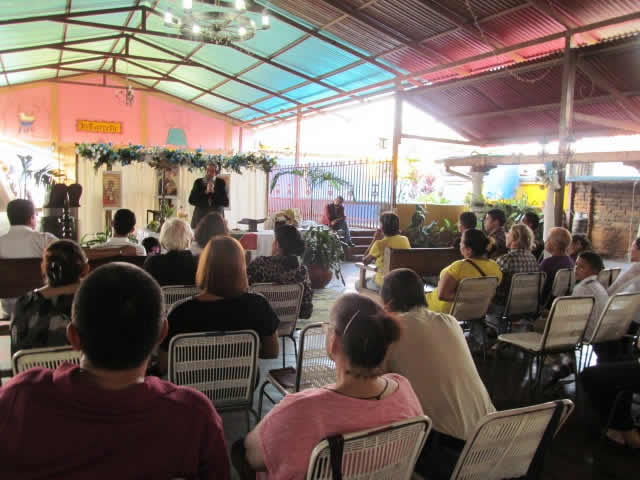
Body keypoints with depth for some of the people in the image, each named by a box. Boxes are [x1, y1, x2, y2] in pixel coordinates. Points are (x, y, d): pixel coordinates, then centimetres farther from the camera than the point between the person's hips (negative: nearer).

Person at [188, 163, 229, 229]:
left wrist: (213, 192, -14)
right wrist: (205, 192, -15)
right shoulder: (198, 182, 5)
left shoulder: (221, 183, 3)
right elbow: (191, 200, -5)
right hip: (200, 217, 0)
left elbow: (226, 203, -4)